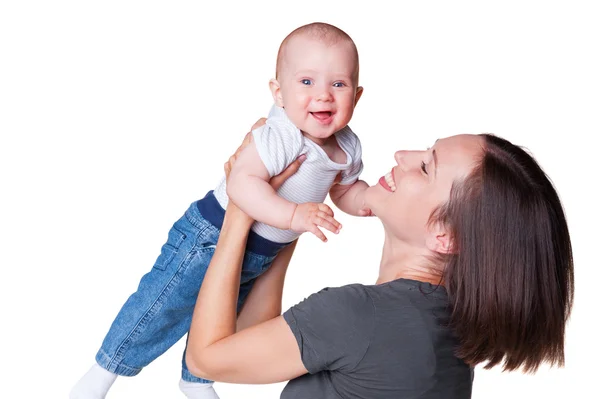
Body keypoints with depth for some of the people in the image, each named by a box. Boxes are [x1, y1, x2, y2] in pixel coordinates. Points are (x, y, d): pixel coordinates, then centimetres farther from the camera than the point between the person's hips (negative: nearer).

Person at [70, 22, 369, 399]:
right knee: (162, 305, 2)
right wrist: (293, 215, -49)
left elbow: (345, 190, 11)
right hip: (213, 237, -8)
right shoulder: (281, 136, -32)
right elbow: (241, 182, -42)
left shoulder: (348, 147, -5)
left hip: (260, 255, 8)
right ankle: (106, 368, 25)